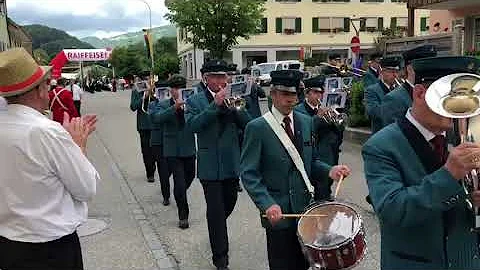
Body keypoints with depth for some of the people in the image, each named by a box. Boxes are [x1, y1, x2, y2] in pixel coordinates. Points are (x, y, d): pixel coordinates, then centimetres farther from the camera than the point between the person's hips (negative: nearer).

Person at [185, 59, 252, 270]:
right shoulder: (195, 101, -4)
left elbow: (248, 124, 0)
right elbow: (192, 125, -20)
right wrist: (216, 104, -24)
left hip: (232, 163, 5)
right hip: (210, 165, -4)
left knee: (229, 205, 19)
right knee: (216, 211, -2)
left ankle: (217, 234, 49)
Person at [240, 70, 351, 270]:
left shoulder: (306, 122, 6)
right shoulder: (257, 128, -10)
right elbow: (248, 173, -11)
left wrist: (329, 171, -7)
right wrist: (267, 204, -24)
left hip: (305, 208, 5)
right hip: (278, 212, -4)